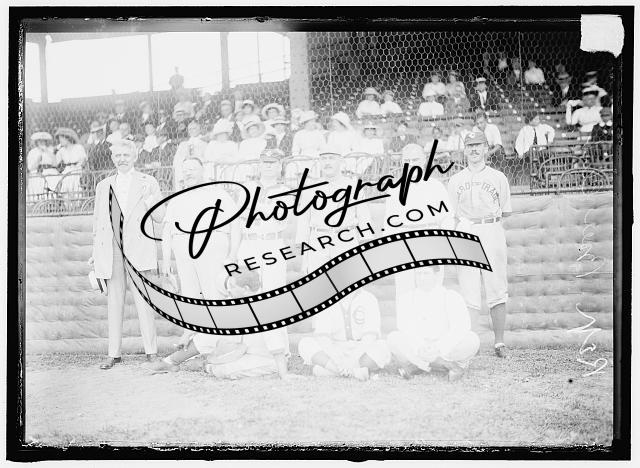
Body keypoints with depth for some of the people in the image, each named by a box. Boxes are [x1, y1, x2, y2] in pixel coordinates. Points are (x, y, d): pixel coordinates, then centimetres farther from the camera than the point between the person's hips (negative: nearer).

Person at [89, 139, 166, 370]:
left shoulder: (148, 182, 6)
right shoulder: (103, 186, 16)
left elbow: (160, 217, 3)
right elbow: (98, 221, 20)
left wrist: (150, 199, -15)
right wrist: (96, 253, 16)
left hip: (138, 250, -3)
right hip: (111, 251, 3)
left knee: (142, 300, -6)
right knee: (114, 302, 4)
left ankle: (151, 351, 0)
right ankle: (114, 353, 9)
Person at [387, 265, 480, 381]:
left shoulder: (452, 298, -2)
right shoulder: (408, 298, 4)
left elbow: (462, 327, -13)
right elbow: (405, 327, -7)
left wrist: (439, 346, -26)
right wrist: (418, 346, -26)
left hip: (446, 350, -1)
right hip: (418, 352, 1)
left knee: (472, 341, -29)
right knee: (393, 338, -26)